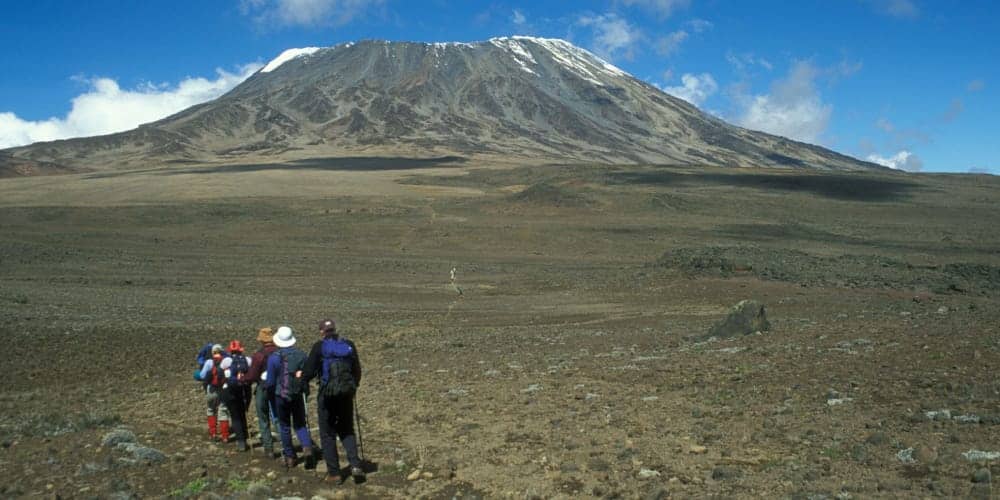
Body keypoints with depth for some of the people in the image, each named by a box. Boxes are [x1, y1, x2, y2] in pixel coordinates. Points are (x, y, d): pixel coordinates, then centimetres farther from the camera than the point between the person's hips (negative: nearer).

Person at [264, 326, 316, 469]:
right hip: (298, 395, 2)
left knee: (284, 426, 12)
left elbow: (270, 382, -8)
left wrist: (266, 386, 14)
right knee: (300, 424, 13)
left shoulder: (274, 357, -12)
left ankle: (290, 457, 15)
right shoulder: (301, 354, -5)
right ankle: (307, 447, -11)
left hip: (281, 396, -2)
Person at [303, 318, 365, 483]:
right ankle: (355, 465, -1)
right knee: (347, 431, 17)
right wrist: (353, 387, 24)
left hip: (327, 395, -3)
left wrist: (301, 377, 14)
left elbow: (310, 372, -9)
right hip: (347, 395, 3)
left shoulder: (319, 347, -8)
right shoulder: (349, 345, 3)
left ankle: (334, 473, 10)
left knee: (328, 434, 10)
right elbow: (357, 370, 8)